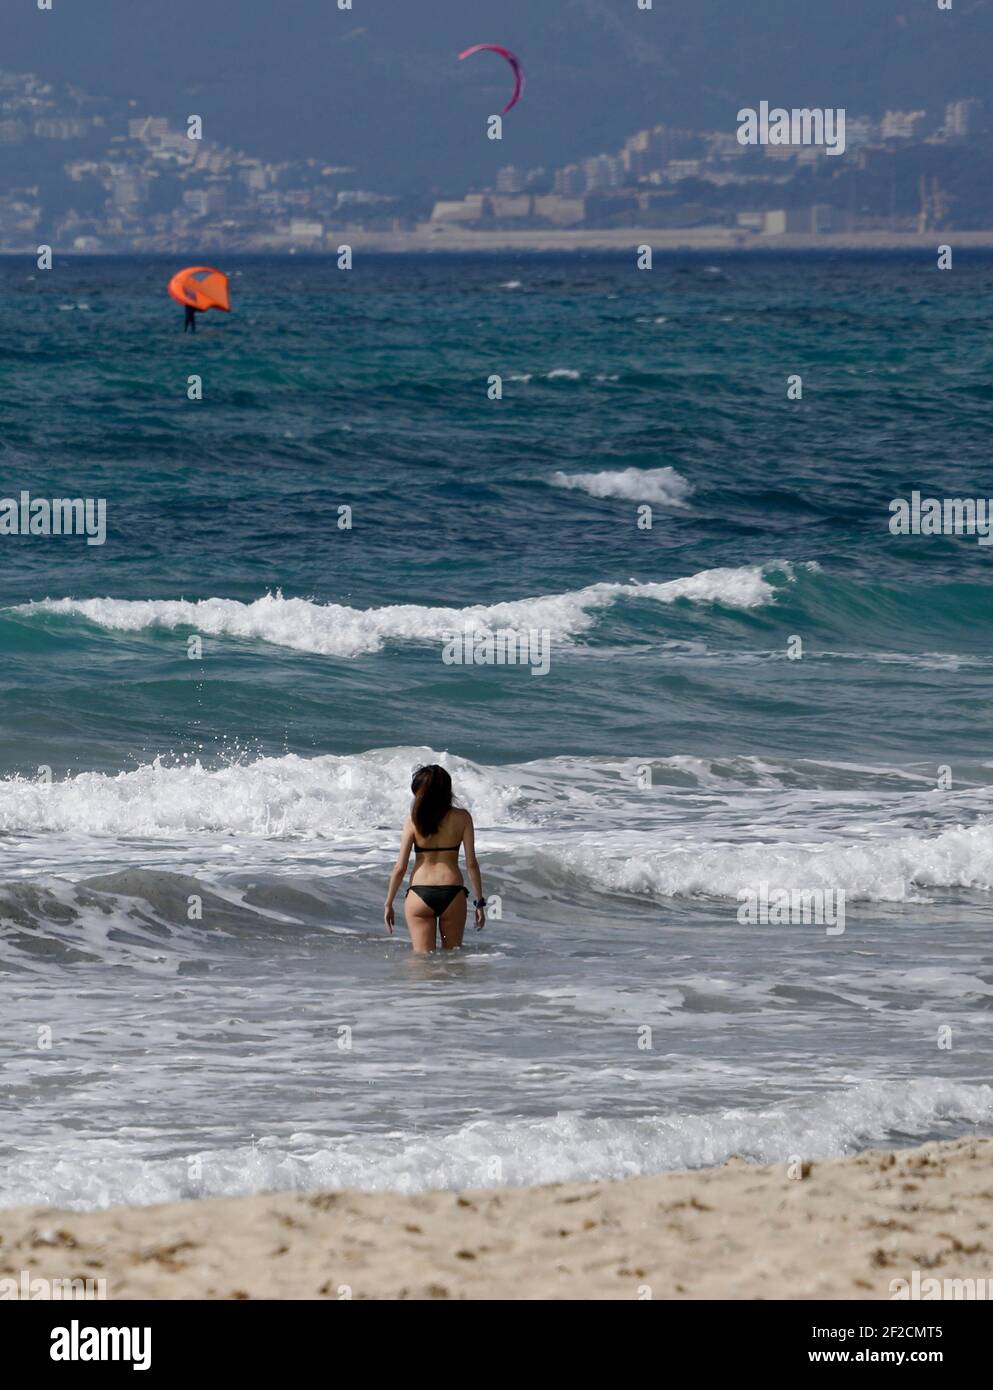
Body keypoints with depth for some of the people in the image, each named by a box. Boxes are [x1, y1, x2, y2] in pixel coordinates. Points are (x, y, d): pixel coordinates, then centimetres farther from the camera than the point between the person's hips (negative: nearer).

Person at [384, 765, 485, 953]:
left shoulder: (413, 821, -3)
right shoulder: (462, 818, -2)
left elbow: (400, 867, -2)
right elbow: (471, 863, -2)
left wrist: (388, 904, 8)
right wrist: (479, 902, 6)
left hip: (420, 895, -1)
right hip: (453, 894, 1)